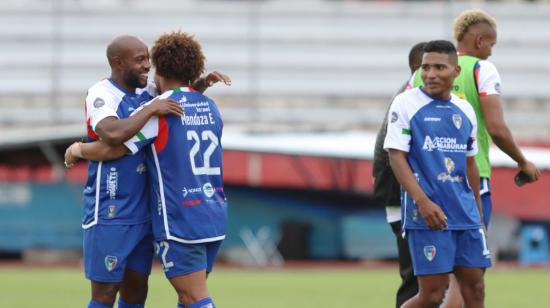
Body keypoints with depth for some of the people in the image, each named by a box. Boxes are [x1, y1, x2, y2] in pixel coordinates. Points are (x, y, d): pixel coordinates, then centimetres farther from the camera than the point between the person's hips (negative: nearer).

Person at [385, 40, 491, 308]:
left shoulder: (465, 110, 13)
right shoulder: (406, 103, -4)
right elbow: (396, 156, -9)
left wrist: (478, 212, 22)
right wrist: (423, 202, -19)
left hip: (466, 215, 6)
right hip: (428, 215, -6)